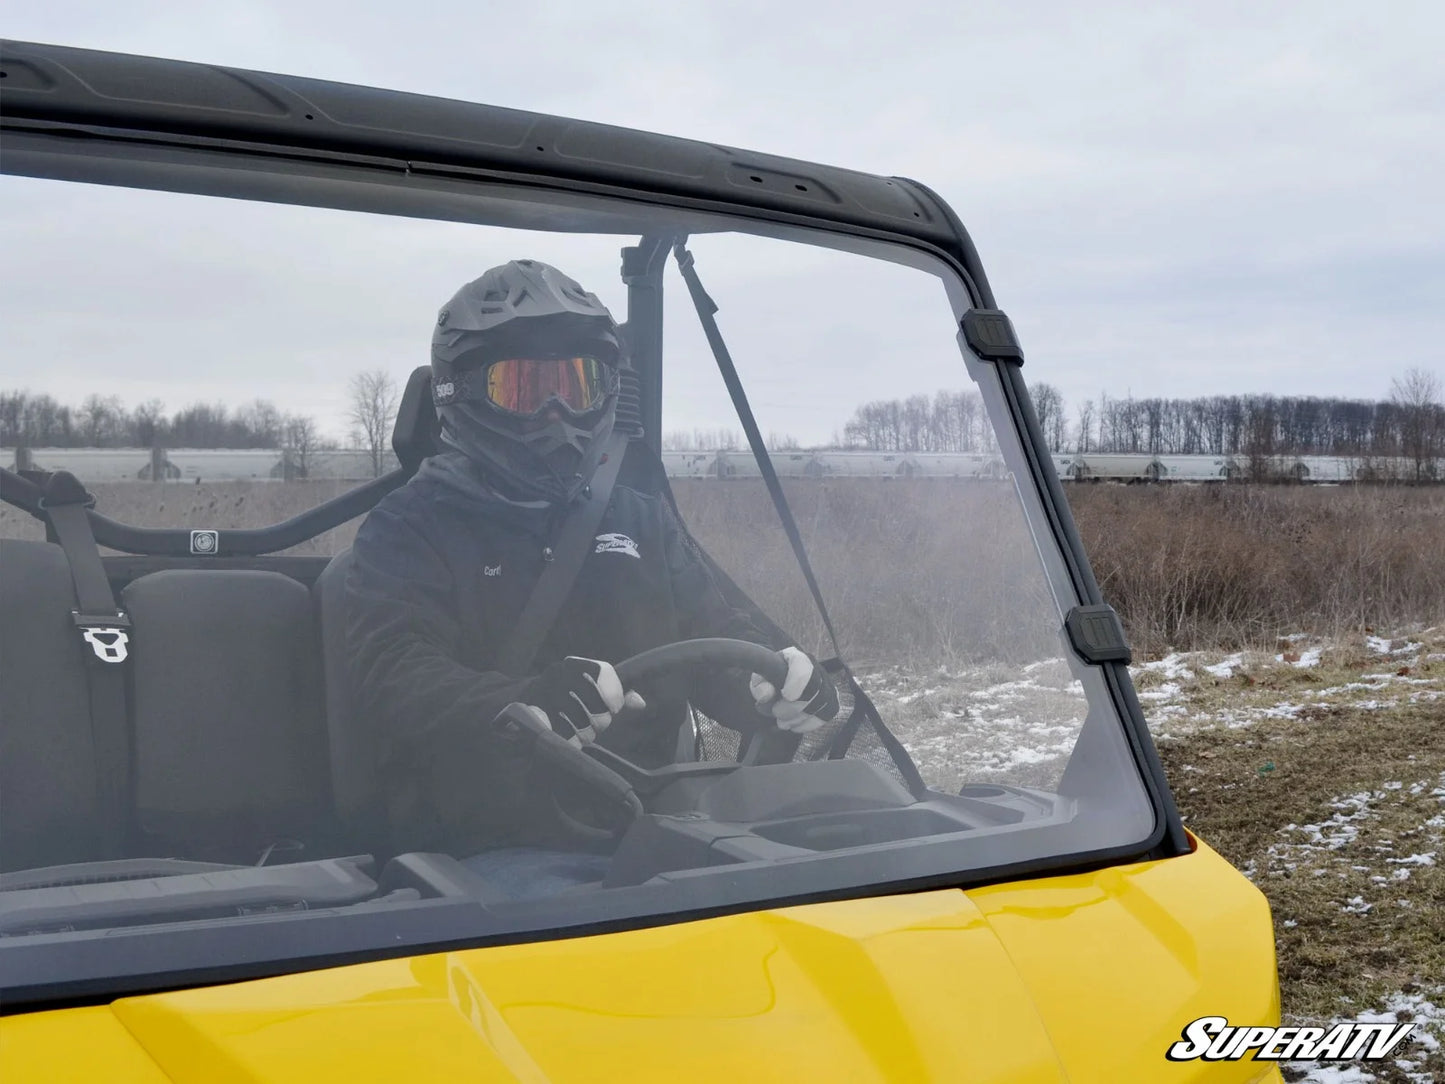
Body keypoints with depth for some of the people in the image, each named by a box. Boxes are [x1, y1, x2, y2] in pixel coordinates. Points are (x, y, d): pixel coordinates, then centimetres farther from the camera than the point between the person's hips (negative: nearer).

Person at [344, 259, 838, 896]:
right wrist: (519, 704, -37)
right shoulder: (409, 530, 4)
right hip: (490, 852, -5)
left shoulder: (642, 521, 20)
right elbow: (397, 673, -14)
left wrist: (782, 683, -12)